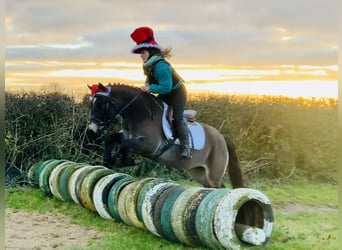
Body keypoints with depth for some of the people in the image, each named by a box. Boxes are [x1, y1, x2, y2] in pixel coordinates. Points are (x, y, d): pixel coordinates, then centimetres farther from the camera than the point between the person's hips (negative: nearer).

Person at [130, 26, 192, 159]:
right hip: (165, 94, 10)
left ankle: (186, 148, -13)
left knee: (177, 119, -17)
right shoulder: (149, 65, -3)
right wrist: (147, 86, -7)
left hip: (176, 93, -10)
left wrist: (150, 88, -32)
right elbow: (151, 80, 12)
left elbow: (166, 87, -35)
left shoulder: (160, 66, -32)